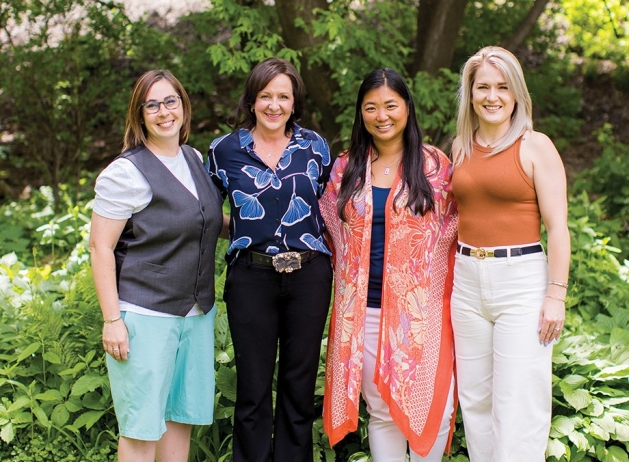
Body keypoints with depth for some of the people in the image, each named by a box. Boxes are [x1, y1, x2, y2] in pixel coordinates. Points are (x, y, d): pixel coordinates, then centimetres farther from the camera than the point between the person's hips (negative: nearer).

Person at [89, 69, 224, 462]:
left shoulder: (196, 160, 9)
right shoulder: (126, 172, -12)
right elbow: (100, 247, -13)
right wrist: (112, 320, -17)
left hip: (197, 313, 7)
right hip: (145, 315, -6)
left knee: (181, 416, 14)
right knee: (142, 427, 0)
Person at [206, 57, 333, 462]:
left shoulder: (315, 146, 4)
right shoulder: (225, 150, 2)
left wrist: (311, 235, 5)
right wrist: (243, 233, 3)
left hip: (309, 274, 1)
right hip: (251, 277, -1)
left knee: (299, 386, 9)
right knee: (253, 390, 5)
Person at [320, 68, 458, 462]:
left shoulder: (435, 165, 1)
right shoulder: (345, 168, 8)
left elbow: (453, 228, 5)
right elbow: (331, 231, 18)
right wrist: (348, 278, 12)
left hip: (421, 306, -2)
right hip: (363, 307, 2)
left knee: (431, 407, -4)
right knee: (380, 410, 9)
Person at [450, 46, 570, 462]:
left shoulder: (535, 146, -5)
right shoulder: (461, 147, 10)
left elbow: (558, 227, -8)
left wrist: (556, 295, -13)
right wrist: (448, 279, 12)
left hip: (521, 279, -5)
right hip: (468, 281, 5)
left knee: (519, 405, -4)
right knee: (475, 399, 11)